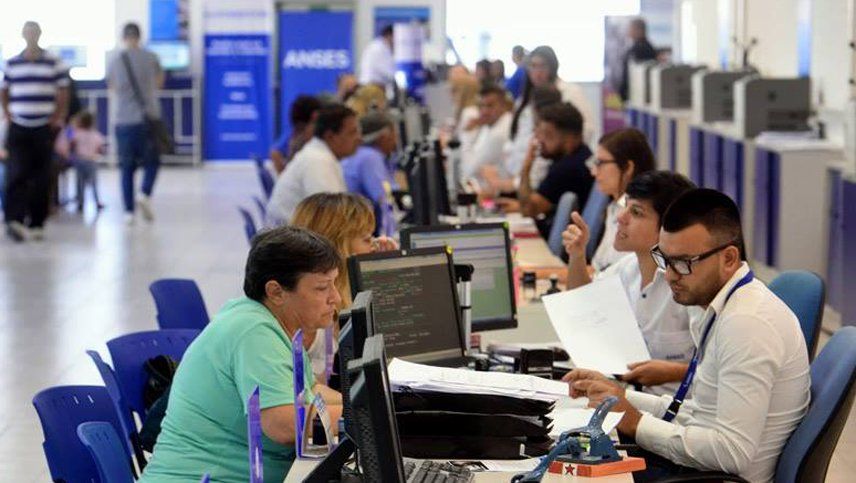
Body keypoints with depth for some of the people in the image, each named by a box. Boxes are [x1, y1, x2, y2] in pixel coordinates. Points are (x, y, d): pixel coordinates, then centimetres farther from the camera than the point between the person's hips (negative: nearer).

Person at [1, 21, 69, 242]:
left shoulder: (54, 64, 2)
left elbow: (63, 93, 3)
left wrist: (57, 118, -4)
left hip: (44, 129, -1)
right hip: (18, 128, 1)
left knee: (41, 179, 3)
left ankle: (36, 224, 10)